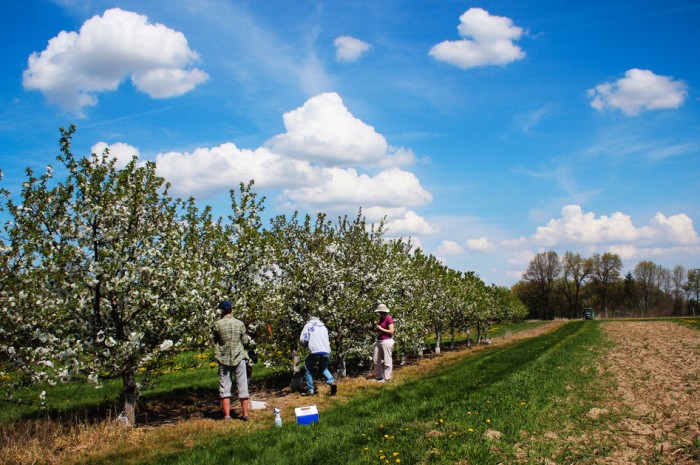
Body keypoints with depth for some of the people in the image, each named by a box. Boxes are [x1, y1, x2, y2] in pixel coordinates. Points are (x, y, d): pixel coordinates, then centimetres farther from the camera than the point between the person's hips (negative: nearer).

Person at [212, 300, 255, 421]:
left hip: (224, 359, -1)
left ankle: (227, 415, 4)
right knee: (242, 387, 7)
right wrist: (252, 343, 21)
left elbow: (215, 341, 5)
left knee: (224, 387, 6)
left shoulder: (217, 324, -6)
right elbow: (245, 342, 0)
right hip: (239, 358, 1)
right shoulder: (239, 324, -4)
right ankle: (245, 414, 10)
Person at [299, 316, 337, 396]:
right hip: (326, 351, 4)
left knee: (308, 369, 13)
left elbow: (302, 339, 1)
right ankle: (331, 381, 0)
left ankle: (310, 390, 7)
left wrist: (306, 345, 19)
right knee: (323, 368, 25)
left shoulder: (308, 325, 12)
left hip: (315, 351, -4)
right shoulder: (323, 326, 26)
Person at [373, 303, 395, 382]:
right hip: (379, 341, 9)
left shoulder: (389, 319, -10)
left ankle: (387, 378, 5)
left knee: (387, 360, -2)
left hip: (387, 341, -9)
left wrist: (381, 329, -14)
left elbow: (391, 331, -16)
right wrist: (376, 325, 4)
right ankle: (379, 377, 20)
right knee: (376, 360, 11)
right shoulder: (381, 319, 14)